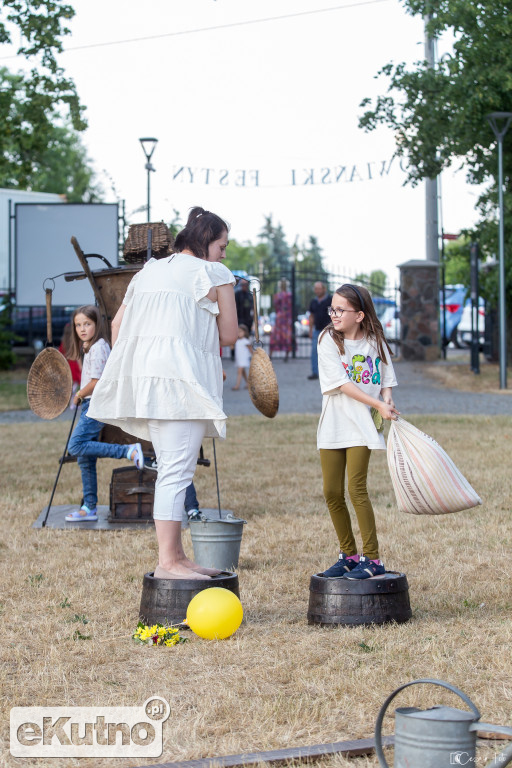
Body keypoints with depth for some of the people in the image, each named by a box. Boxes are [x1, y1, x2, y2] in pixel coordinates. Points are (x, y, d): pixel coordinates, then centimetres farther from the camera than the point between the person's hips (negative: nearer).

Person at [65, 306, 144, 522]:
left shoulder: (98, 347, -13)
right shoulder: (89, 348, 16)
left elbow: (96, 383, -19)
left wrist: (78, 396, -5)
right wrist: (81, 397, 8)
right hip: (91, 406, 10)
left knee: (76, 446, -22)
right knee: (85, 459, 8)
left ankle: (129, 451, -24)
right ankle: (89, 508, 11)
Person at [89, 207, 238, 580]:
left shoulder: (148, 272, 22)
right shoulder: (214, 274, 2)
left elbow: (117, 324, 21)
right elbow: (229, 335, 2)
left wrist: (128, 370, 25)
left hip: (140, 372, 8)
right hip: (183, 377, -8)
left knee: (172, 470, 13)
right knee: (177, 470, -10)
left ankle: (176, 555, 15)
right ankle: (168, 561, -13)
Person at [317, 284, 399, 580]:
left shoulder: (376, 342, 2)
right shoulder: (329, 340, -3)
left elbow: (386, 381, 10)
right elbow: (343, 385, -11)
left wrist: (388, 401, -12)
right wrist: (378, 404, -16)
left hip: (363, 425, -2)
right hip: (334, 424, 2)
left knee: (356, 488, -11)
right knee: (332, 493, 3)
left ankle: (372, 558, -4)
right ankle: (349, 555, 18)